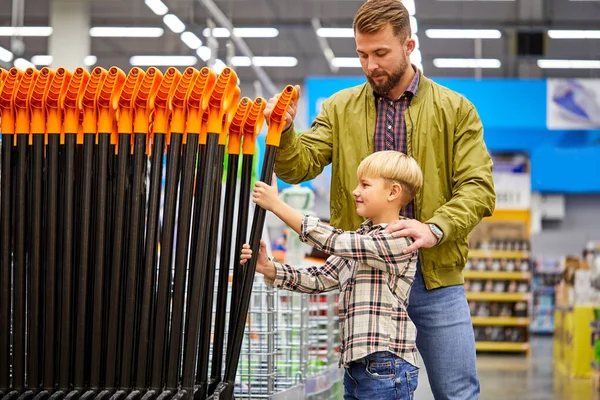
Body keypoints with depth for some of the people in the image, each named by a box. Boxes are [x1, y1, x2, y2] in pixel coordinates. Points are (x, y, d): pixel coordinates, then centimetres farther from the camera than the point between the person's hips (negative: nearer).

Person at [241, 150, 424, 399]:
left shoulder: (399, 240, -11)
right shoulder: (358, 241, 16)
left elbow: (334, 242, -17)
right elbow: (318, 280, 12)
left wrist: (277, 205, -15)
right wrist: (268, 268, -3)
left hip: (386, 369, -9)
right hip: (355, 367, 9)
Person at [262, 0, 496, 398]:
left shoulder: (455, 110, 3)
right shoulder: (340, 108, 9)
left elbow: (478, 188, -5)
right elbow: (300, 166, -3)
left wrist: (435, 229, -22)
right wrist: (284, 132, -25)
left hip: (436, 278, -1)